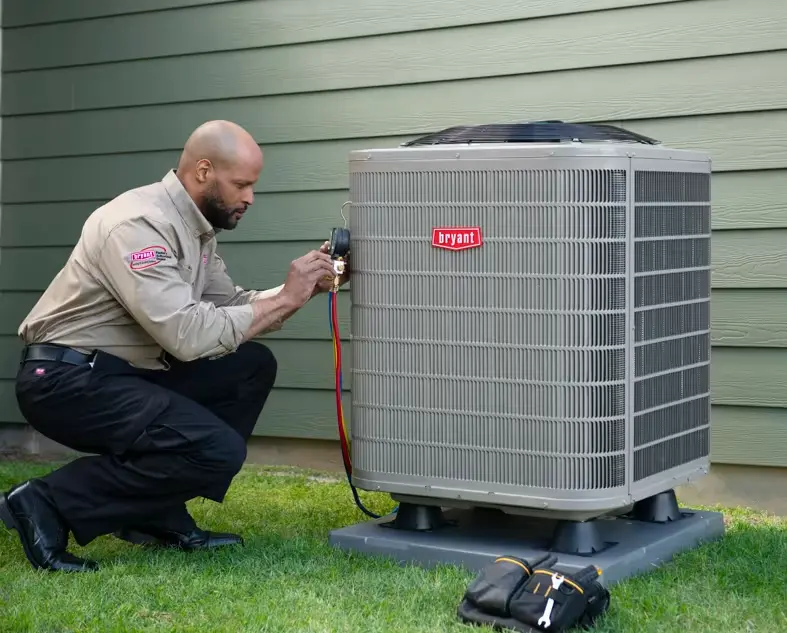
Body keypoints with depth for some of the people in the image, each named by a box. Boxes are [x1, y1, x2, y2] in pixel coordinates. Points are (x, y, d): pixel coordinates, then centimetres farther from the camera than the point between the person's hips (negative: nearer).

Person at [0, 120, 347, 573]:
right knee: (218, 451, -20)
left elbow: (232, 308, 14)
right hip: (65, 380, -10)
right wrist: (283, 301, -20)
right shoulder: (140, 224, -22)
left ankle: (159, 515, 7)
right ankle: (50, 504, -9)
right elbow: (189, 336, -29)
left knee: (252, 366, 5)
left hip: (124, 371, 10)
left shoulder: (195, 226, 9)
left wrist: (305, 289, 0)